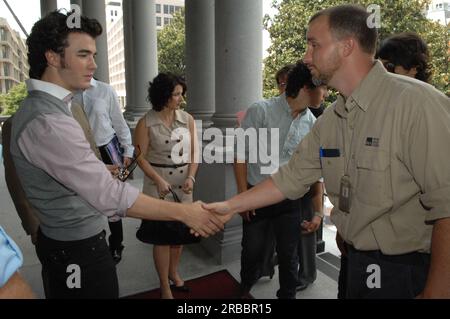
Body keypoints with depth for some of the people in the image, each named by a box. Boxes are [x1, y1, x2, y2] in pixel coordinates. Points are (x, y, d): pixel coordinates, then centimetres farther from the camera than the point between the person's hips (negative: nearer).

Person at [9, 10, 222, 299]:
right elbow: (110, 197, -34)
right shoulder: (48, 122, -29)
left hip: (60, 240, 9)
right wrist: (183, 212, -28)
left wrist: (103, 169, 21)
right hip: (79, 250, -9)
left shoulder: (38, 108, 4)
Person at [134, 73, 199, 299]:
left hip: (183, 183, 3)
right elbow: (140, 157, -7)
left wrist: (190, 178, -12)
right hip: (158, 184, -3)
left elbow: (194, 152, 1)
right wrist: (158, 180, -18)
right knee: (162, 236, 5)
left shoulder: (187, 119, 1)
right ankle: (165, 286, 24)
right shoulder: (146, 123, -7)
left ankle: (173, 273, 40)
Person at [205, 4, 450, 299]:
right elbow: (292, 177, 5)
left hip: (408, 272, -6)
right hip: (357, 264, 7)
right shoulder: (329, 120, 2)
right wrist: (230, 206, 5)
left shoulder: (416, 103, -21)